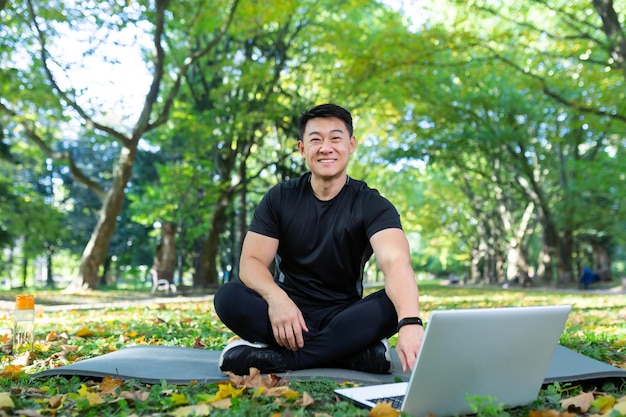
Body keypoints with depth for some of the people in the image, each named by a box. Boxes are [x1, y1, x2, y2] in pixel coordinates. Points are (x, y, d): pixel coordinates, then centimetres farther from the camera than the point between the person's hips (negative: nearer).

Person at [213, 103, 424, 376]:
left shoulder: (372, 205, -8)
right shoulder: (279, 199, 0)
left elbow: (396, 262, -26)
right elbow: (251, 261, -8)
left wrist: (410, 323, -47)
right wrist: (275, 297, -32)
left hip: (343, 317, -1)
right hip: (289, 314, 2)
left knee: (394, 305, -30)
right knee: (228, 297, -26)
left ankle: (274, 358, -30)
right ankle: (355, 353, -28)